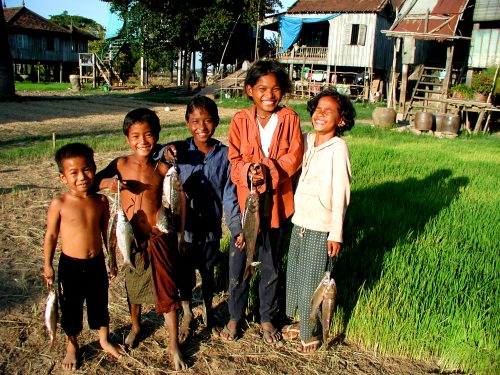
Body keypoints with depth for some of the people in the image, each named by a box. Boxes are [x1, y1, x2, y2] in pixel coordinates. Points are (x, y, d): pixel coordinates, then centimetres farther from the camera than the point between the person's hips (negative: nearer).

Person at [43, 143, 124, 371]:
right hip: (70, 266, -2)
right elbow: (51, 235, -4)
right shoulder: (59, 204, -14)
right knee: (71, 308, 15)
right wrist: (47, 265, 0)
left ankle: (104, 340, 42)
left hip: (96, 263, 2)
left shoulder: (101, 201, -6)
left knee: (100, 303, 19)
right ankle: (72, 346, 38)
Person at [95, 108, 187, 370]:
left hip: (159, 239, -2)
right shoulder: (120, 164, -6)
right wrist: (106, 183, -21)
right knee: (133, 287, 21)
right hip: (131, 239, 2)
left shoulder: (162, 168, -8)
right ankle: (135, 327, 48)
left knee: (167, 292, 2)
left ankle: (174, 347, 18)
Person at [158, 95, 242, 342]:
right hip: (184, 227, 0)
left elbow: (229, 195, -4)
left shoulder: (224, 155, -7)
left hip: (210, 228, 1)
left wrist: (237, 227, -12)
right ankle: (186, 314, 41)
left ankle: (208, 307, 47)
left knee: (207, 272, 19)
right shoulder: (178, 150, -10)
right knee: (184, 274, 15)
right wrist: (164, 153, -33)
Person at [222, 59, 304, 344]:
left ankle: (267, 318, 34)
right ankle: (235, 316, 31)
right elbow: (234, 160, -4)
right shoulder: (240, 120, -2)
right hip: (245, 200, 0)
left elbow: (294, 157, -9)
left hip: (277, 202, 0)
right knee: (239, 262, 10)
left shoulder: (290, 118, -2)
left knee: (271, 264, 15)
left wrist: (268, 170, -24)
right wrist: (248, 171, -25)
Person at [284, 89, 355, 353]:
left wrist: (336, 233, -13)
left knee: (312, 281, 5)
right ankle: (303, 322, 37)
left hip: (321, 227, -6)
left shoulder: (338, 147, -13)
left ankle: (311, 333, 25)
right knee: (295, 275, 16)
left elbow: (340, 193, -13)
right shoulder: (306, 140, 4)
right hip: (299, 221, 6)